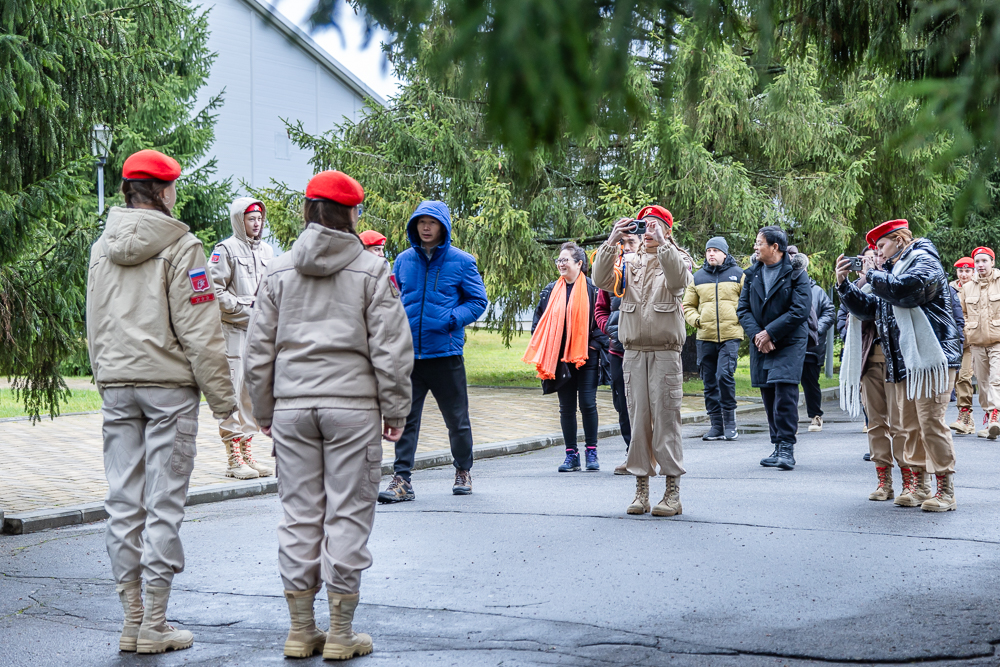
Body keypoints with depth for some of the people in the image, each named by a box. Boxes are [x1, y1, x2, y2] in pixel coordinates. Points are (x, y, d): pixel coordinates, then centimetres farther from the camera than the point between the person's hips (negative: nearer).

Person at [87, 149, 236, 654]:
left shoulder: (101, 248, 12)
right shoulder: (180, 247, -8)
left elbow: (94, 327, 17)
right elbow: (199, 330, -11)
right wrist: (221, 394, -5)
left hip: (116, 385, 6)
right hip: (169, 385, -6)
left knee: (123, 501, 7)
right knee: (164, 502, -1)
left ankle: (132, 618, 12)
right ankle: (154, 625, 1)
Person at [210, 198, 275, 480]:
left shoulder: (267, 251, 17)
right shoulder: (226, 249, -5)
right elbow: (215, 290, -11)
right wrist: (244, 307, -13)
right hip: (233, 329, -7)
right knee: (234, 390, -8)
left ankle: (247, 452, 18)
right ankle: (233, 458, -4)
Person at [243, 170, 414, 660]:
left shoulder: (279, 272, 8)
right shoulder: (371, 270, -1)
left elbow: (258, 351, 9)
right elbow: (390, 349, -5)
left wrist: (263, 412, 17)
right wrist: (394, 411, 3)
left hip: (292, 407, 3)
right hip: (353, 406, -3)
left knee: (299, 515, 8)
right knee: (348, 515, 2)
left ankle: (301, 631, 14)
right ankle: (340, 633, 6)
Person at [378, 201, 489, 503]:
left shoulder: (461, 262, 0)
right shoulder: (404, 260, 9)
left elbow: (478, 300, 0)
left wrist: (453, 319, -16)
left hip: (445, 351, -2)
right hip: (408, 352, 2)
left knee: (456, 417, 10)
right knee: (405, 417, -3)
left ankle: (463, 470, 30)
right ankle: (401, 479, -2)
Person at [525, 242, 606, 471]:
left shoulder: (592, 289, 0)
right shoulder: (550, 291, 11)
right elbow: (538, 322, 14)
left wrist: (595, 346, -9)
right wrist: (541, 354, 4)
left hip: (586, 357, -3)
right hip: (559, 357, 4)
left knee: (588, 403, -4)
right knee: (566, 407, 5)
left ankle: (592, 452, 7)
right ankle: (571, 455, 10)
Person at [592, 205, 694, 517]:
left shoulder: (678, 258, 7)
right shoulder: (630, 262, 14)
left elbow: (679, 280, -17)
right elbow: (601, 280, -4)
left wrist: (662, 243, -22)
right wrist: (612, 242, -12)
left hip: (665, 351, -3)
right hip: (633, 353, 3)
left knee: (666, 419, -6)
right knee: (637, 420, 4)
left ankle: (673, 493, -2)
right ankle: (641, 490, 10)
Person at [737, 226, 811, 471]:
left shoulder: (796, 273, -6)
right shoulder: (753, 273, 11)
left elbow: (800, 310, -13)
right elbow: (743, 308, 8)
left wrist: (770, 333, -15)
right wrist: (756, 334, -9)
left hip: (789, 342, -5)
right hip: (760, 342, 5)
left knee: (785, 390, -16)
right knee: (769, 396, 6)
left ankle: (787, 447, -11)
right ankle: (778, 448, 13)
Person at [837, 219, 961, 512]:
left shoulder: (925, 263, -4)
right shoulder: (890, 272, 23)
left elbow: (904, 290, -23)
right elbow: (867, 308, 24)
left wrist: (872, 274, -9)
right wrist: (843, 283, 12)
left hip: (930, 357, -9)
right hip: (903, 363, 9)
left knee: (931, 423, -11)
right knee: (909, 425, 8)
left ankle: (946, 490, -7)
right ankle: (918, 484, 15)